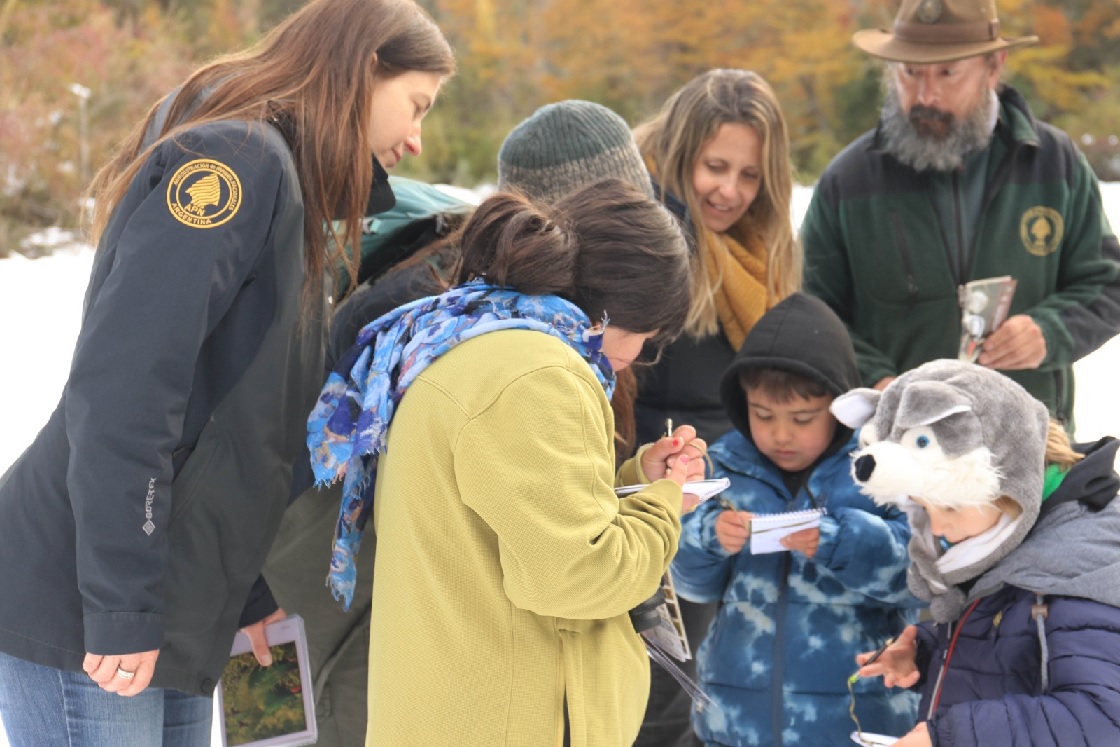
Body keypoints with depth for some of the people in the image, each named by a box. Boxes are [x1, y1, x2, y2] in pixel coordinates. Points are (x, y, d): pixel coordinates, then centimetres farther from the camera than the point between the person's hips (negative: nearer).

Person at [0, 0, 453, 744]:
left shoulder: (283, 182, 16)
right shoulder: (235, 157, -13)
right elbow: (121, 388, -22)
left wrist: (246, 591, 15)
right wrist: (121, 610, -22)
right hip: (80, 612, -9)